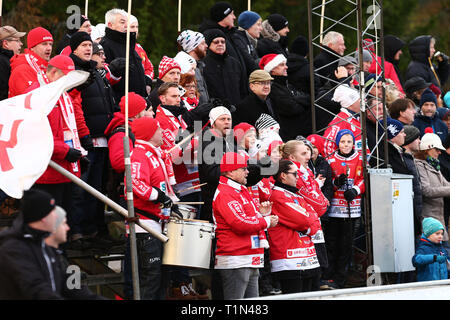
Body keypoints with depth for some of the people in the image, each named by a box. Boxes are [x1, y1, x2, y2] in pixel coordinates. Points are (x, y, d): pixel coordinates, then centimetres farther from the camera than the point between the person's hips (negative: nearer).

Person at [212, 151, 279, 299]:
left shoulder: (242, 191, 20)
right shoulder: (224, 193, -13)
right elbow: (241, 224, -21)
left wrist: (261, 214, 5)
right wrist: (266, 222, -9)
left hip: (251, 262, 10)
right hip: (235, 261, -10)